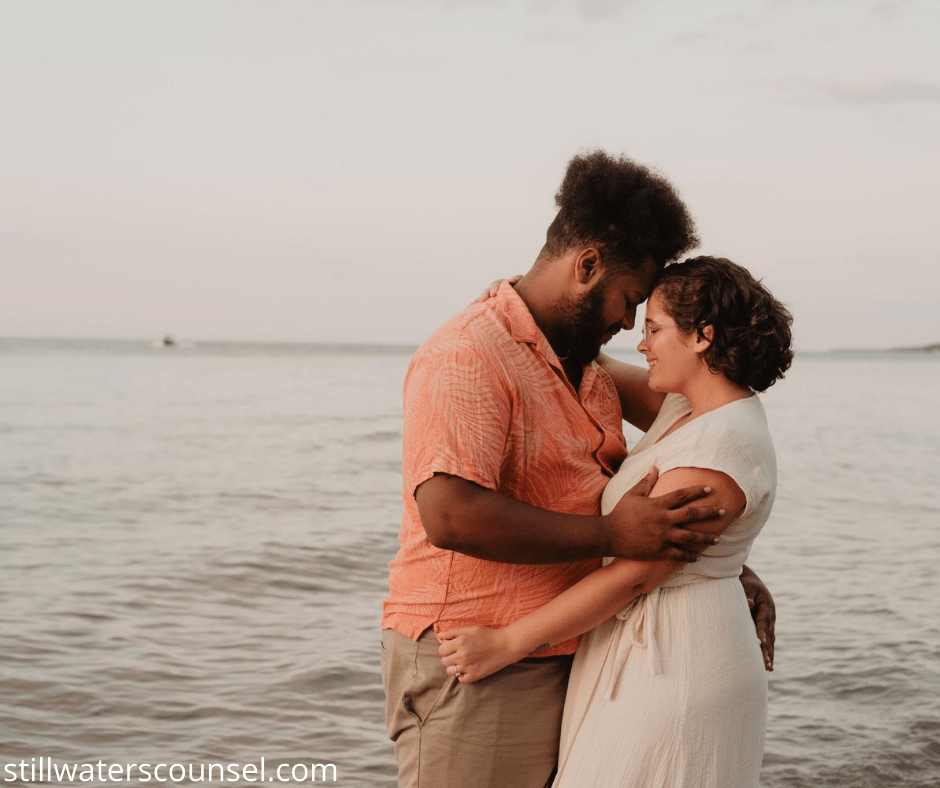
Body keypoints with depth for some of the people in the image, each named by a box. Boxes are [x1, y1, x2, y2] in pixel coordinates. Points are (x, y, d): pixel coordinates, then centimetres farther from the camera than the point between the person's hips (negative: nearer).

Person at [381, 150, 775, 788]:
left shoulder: (591, 372, 16)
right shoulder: (469, 357, -15)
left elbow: (635, 492, 25)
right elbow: (450, 514, -28)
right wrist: (613, 535, -23)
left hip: (562, 659, 9)